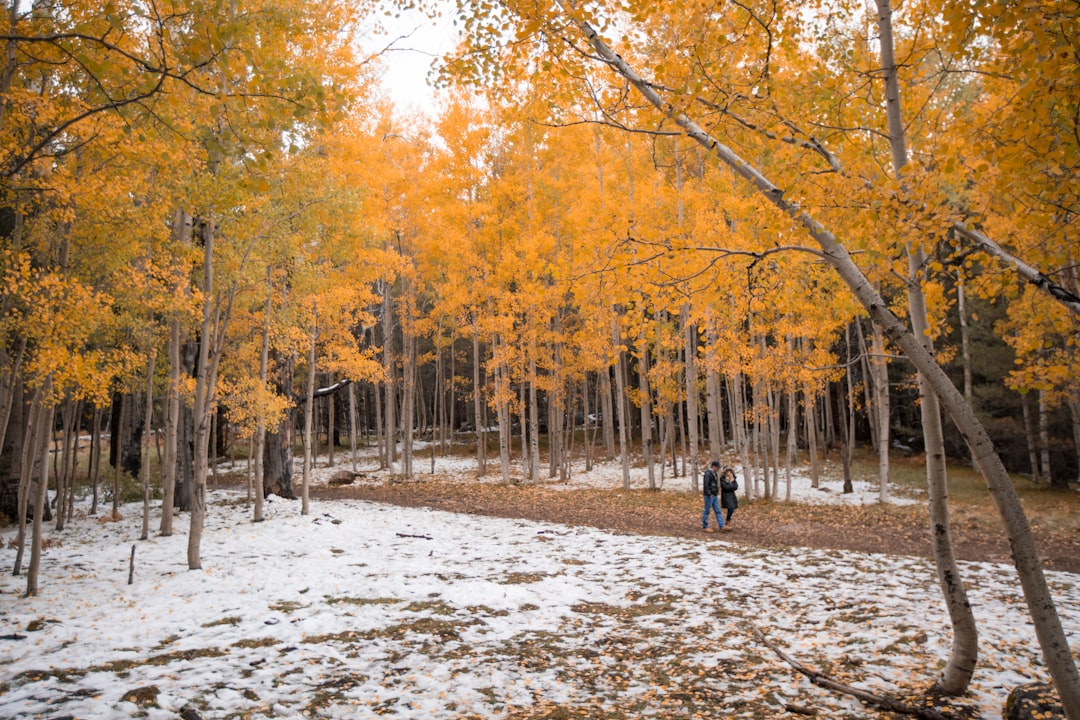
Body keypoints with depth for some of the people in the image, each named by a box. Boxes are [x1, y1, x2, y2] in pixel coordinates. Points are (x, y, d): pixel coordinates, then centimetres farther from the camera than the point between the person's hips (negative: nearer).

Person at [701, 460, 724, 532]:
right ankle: (704, 527, 8)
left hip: (714, 496, 10)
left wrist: (717, 492, 16)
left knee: (718, 511, 8)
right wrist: (708, 494, -23)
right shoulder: (708, 473, -16)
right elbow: (706, 485, -22)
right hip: (709, 496, -10)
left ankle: (722, 526, 10)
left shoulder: (714, 473, 13)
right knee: (707, 511, 0)